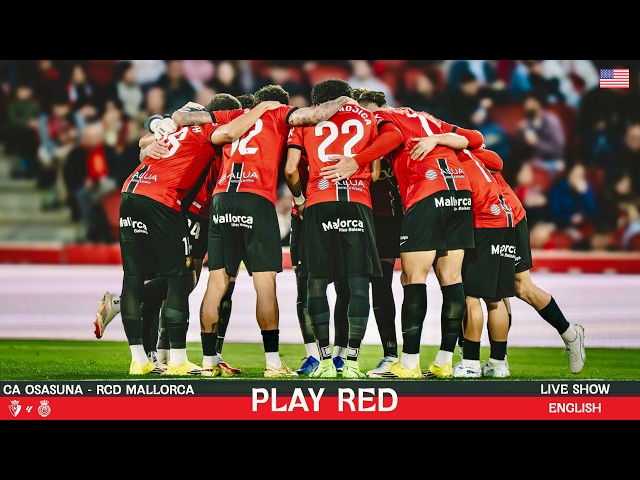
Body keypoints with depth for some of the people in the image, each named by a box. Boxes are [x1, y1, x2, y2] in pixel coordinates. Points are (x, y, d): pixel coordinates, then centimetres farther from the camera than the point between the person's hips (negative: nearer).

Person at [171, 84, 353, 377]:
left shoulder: (232, 117, 24)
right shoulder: (278, 115, 14)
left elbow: (181, 117, 20)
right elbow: (313, 115, 0)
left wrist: (182, 117, 39)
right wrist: (340, 102, 15)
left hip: (221, 199, 4)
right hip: (256, 200, -4)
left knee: (217, 282, 7)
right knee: (265, 283, -4)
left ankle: (209, 360, 8)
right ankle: (273, 362, -6)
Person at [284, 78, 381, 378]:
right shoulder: (367, 118, 19)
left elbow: (290, 170, 6)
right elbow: (376, 172, 13)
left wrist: (299, 199, 21)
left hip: (318, 204, 0)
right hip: (359, 203, 0)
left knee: (317, 283, 5)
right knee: (358, 283, 0)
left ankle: (325, 360, 1)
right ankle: (352, 362, -6)